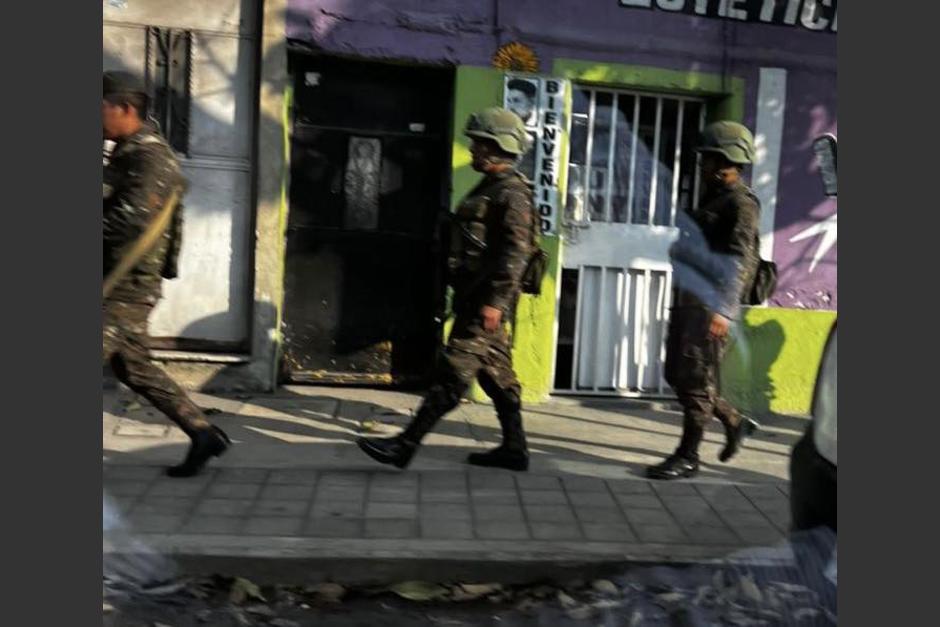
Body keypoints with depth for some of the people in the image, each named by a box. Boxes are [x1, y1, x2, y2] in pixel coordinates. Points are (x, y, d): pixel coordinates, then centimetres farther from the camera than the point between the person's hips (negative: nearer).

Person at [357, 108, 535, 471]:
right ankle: (514, 449, 22)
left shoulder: (512, 193, -13)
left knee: (452, 375, -8)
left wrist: (495, 300, -26)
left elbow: (516, 252, -21)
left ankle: (405, 446, -6)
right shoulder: (489, 188, 19)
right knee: (498, 376, 14)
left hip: (486, 303, -10)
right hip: (475, 298, 10)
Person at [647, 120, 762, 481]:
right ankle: (735, 422, 29)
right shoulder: (711, 197, 19)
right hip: (688, 299, 10)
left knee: (696, 379, -5)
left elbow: (740, 261, -18)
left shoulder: (741, 203, -9)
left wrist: (723, 309, -24)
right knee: (677, 374, 13)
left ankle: (688, 457, 5)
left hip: (711, 304, -10)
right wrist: (680, 251, 11)